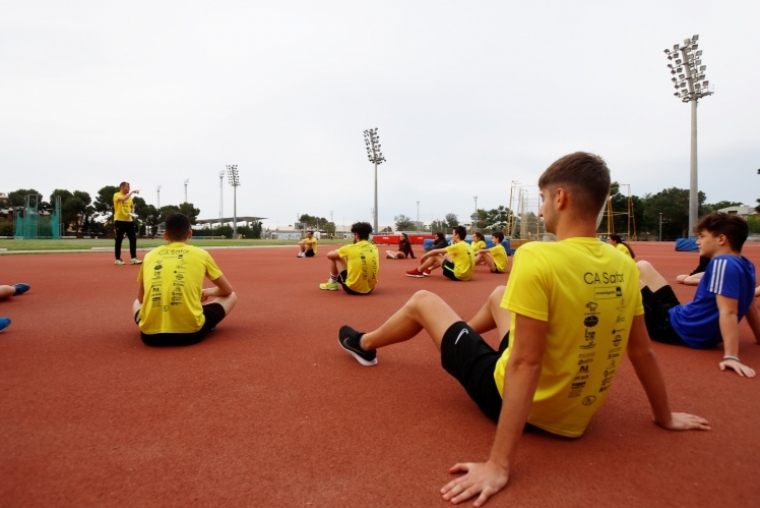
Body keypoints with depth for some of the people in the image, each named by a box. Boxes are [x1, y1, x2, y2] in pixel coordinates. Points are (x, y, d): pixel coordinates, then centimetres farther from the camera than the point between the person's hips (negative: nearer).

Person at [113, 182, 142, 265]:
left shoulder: (129, 197, 15)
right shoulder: (117, 195, -6)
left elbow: (132, 206, 24)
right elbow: (123, 199, -28)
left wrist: (132, 212, 4)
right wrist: (132, 192, -24)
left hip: (129, 220, 6)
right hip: (119, 220, -6)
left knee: (133, 239, -1)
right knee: (119, 240, 2)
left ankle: (133, 258, 1)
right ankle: (117, 259, 10)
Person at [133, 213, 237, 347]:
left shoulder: (150, 255, 14)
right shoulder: (201, 254, 8)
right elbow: (228, 290, 19)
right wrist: (208, 292, 39)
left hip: (151, 334, 4)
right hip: (190, 332, -3)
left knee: (136, 303, 37)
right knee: (231, 296, 19)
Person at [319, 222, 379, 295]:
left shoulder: (350, 248, -9)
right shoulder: (374, 248, 3)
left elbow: (329, 255, 7)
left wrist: (343, 253, 28)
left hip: (352, 289, -5)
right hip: (369, 289, 5)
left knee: (336, 258, 11)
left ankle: (332, 283, 28)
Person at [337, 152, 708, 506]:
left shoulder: (535, 257, -28)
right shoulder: (625, 268, -7)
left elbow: (525, 364, -31)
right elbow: (642, 353, 2)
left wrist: (499, 465, -27)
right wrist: (665, 417, 19)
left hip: (513, 398, -6)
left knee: (423, 302, 10)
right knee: (499, 295, 25)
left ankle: (364, 345, 39)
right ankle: (461, 335, 56)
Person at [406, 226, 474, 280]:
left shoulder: (458, 246, -12)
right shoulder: (467, 246, 11)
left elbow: (435, 251, -4)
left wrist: (424, 256, 12)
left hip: (459, 275, -8)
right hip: (468, 275, 8)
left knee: (435, 255, 3)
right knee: (446, 255, 25)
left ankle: (418, 271, 19)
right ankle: (428, 269, 37)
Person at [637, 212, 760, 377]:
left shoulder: (723, 264, -24)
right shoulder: (745, 265, 5)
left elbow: (728, 312, -30)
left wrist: (731, 356, -33)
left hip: (678, 328, -9)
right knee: (642, 266, 17)